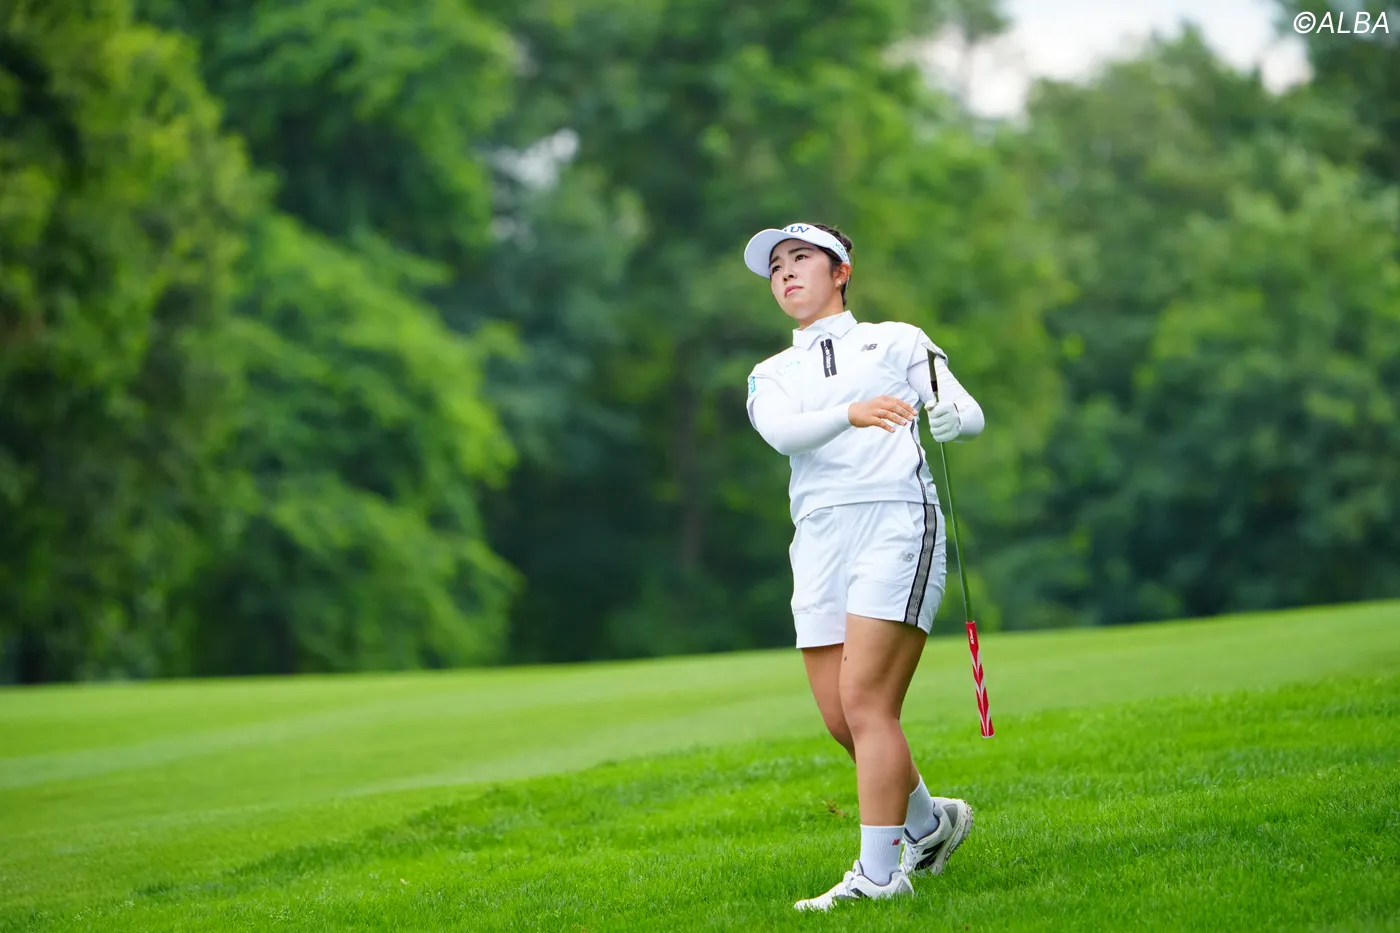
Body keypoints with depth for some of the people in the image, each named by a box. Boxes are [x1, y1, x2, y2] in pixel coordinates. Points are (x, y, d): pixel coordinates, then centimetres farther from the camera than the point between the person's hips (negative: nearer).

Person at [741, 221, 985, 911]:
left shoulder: (897, 341, 15)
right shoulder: (771, 376, 21)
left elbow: (967, 412, 3)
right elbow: (781, 432, -3)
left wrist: (952, 414, -23)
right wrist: (852, 414, -24)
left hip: (895, 523, -4)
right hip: (819, 538, 4)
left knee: (866, 704, -16)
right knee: (841, 720, 2)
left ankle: (878, 875, -16)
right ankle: (930, 822, 27)